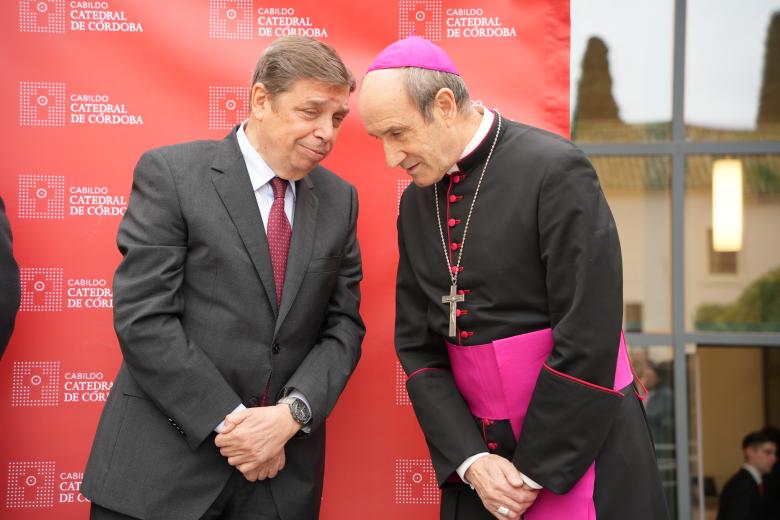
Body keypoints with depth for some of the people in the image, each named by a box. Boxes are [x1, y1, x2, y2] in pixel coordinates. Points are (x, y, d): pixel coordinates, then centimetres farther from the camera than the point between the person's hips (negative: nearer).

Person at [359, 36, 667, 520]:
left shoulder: (556, 170, -15)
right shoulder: (416, 202, 4)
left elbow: (588, 339, -18)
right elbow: (418, 346, 5)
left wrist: (534, 470, -14)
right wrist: (469, 459, -7)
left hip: (580, 450, -5)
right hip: (478, 452, 5)